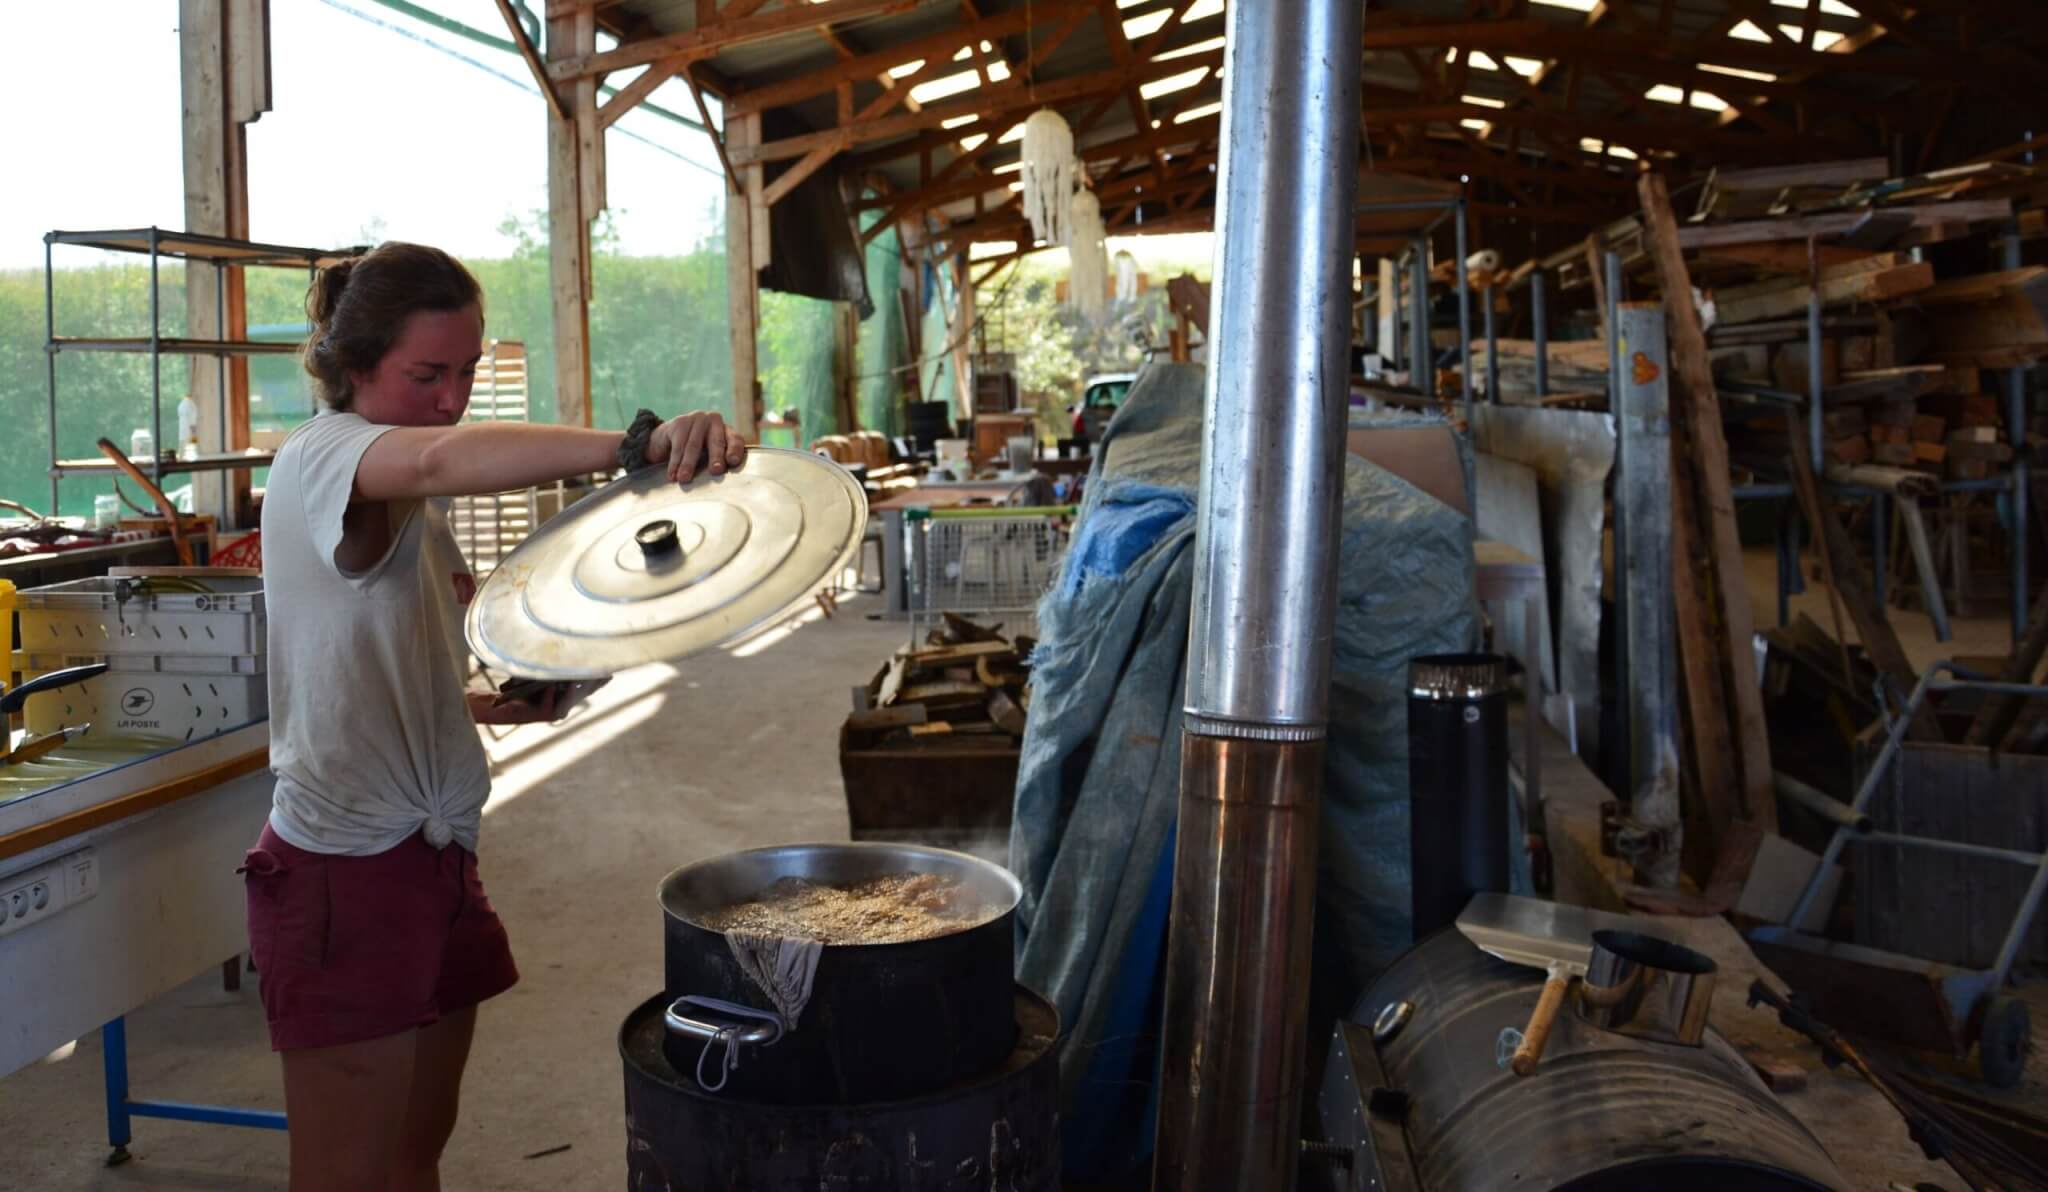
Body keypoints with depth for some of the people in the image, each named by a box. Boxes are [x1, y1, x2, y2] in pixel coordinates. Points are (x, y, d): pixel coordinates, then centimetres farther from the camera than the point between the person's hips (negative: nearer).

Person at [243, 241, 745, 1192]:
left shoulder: (409, 505, 15)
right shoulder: (321, 459, -14)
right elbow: (443, 457, -39)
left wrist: (492, 704, 5)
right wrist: (636, 445, -53)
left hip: (434, 859, 9)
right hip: (348, 873, -9)